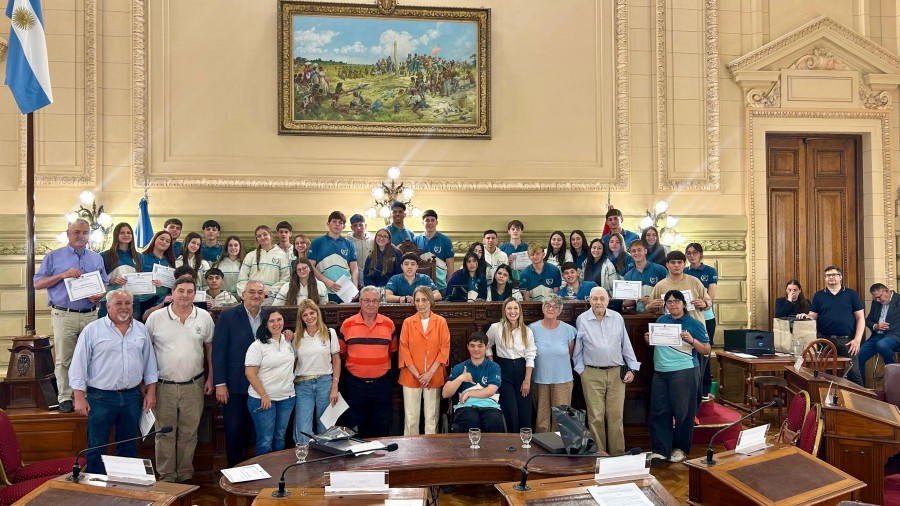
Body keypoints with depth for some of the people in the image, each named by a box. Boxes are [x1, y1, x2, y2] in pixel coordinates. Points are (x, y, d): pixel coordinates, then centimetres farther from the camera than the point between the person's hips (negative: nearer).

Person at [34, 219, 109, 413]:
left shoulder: (97, 258, 13)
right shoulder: (54, 257, 4)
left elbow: (105, 284, 15)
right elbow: (38, 284, 0)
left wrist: (101, 294, -7)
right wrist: (62, 275, -13)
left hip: (90, 315, 3)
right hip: (64, 316, -3)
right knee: (64, 359, 2)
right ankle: (65, 397, 9)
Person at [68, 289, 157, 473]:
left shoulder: (141, 330, 7)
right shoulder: (92, 330, -5)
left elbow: (150, 363, 12)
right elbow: (79, 365, -5)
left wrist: (151, 392, 7)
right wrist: (79, 397, -9)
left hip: (132, 397, 4)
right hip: (100, 398, -3)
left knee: (129, 447, 13)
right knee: (96, 448, 5)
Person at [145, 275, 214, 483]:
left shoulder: (204, 317, 1)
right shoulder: (156, 318, -4)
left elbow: (210, 347, 8)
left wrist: (210, 378, 5)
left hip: (193, 386, 1)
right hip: (163, 386, -1)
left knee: (189, 433, 11)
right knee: (165, 433, 8)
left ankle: (186, 474, 24)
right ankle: (166, 476, 20)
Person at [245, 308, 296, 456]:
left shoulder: (289, 341, 7)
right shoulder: (257, 346, -11)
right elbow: (250, 373, -13)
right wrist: (264, 396, -15)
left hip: (287, 398, 5)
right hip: (263, 399, -5)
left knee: (280, 439, 15)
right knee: (265, 441, 0)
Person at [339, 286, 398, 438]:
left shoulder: (389, 324, 1)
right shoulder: (347, 325, -3)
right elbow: (341, 352, 9)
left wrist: (382, 365, 10)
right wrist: (353, 365, 10)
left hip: (382, 383, 1)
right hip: (355, 383, -1)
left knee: (381, 428, 9)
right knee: (355, 426, 11)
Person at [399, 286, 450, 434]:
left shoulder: (441, 322, 1)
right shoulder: (408, 322, 1)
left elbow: (444, 349, -2)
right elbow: (404, 350, -2)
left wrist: (430, 373, -10)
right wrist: (417, 375, -9)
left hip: (434, 377, 0)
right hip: (411, 377, 0)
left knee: (432, 416, 6)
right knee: (411, 417, 2)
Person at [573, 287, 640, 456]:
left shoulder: (617, 318, 6)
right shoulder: (581, 320, 0)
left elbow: (626, 345, 11)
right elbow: (577, 350, 7)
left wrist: (632, 368, 8)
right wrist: (580, 370, 2)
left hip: (617, 373, 2)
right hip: (592, 374, -2)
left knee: (616, 415, 3)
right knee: (596, 417, -1)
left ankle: (618, 454, 13)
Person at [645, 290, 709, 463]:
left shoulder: (693, 324, -1)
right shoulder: (661, 320, 12)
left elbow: (706, 350, -2)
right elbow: (655, 342, 22)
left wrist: (691, 340, -18)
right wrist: (649, 339, 0)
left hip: (684, 372, -5)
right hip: (660, 373, 5)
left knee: (683, 412, 5)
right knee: (659, 412, 4)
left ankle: (681, 449, 21)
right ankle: (660, 450, 11)